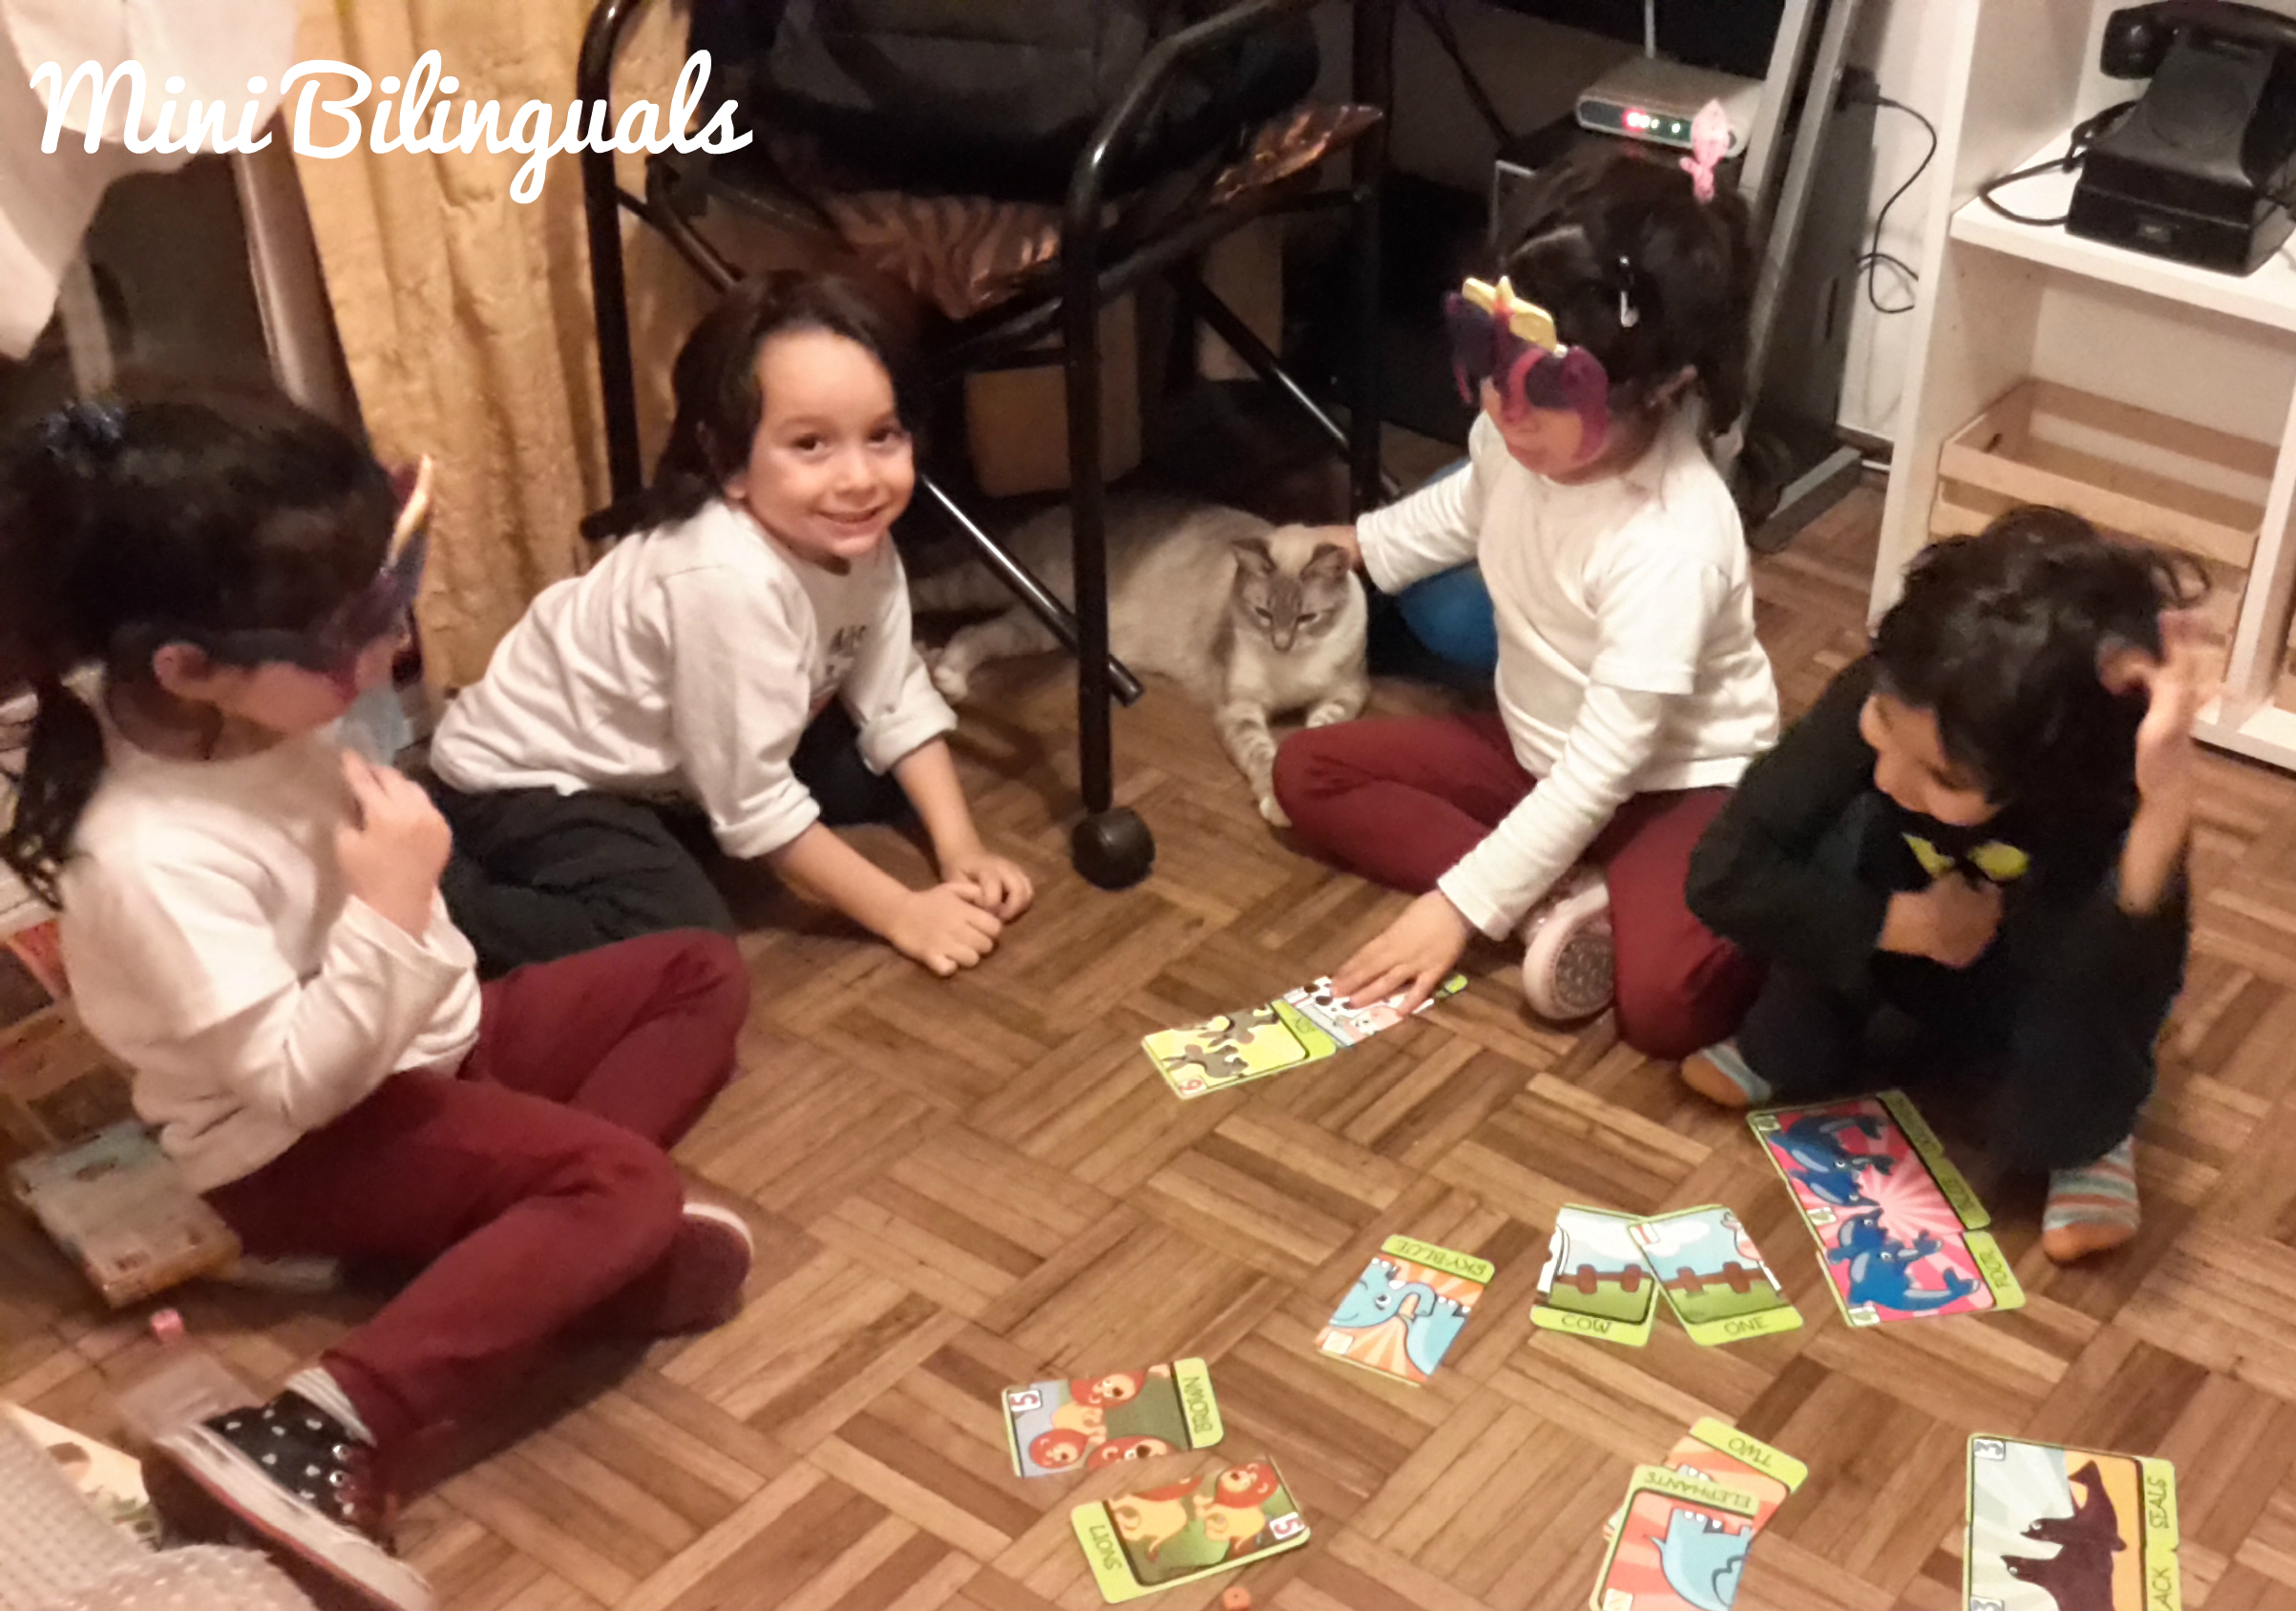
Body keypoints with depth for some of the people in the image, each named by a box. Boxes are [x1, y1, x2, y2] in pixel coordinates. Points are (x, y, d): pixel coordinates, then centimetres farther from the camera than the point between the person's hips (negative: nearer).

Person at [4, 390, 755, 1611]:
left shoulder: (265, 716, -8)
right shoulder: (152, 859, -33)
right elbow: (294, 1085, -29)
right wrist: (391, 914, -31)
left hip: (419, 1044, 9)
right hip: (308, 1147, -9)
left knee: (700, 973, 7)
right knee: (626, 1182, -30)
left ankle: (555, 1241, -10)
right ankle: (315, 1445, -37)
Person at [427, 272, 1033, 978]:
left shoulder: (855, 539, -13)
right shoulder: (730, 580, -36)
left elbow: (898, 702, -1)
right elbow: (754, 806, -29)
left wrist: (962, 854, -11)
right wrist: (901, 913, -22)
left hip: (652, 762, 9)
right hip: (524, 778, -8)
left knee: (866, 778, 3)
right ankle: (426, 893, -10)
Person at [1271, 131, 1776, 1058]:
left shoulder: (1671, 546, -35)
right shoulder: (1521, 429, -14)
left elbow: (1601, 771, -31)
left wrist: (1458, 906, -29)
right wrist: (1358, 545, 18)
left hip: (1674, 783, -9)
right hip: (1539, 749, 9)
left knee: (1660, 1002, -37)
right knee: (1307, 771, -4)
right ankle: (1562, 902, -15)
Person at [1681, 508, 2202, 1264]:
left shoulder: (2114, 800, -39)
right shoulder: (1875, 701, -31)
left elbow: (2111, 1019, -53)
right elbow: (1724, 874, -29)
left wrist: (2161, 823, -65)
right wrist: (1904, 922, -34)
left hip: (2042, 993, -2)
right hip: (1917, 964, 3)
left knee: (2045, 1121, -35)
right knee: (1851, 836, -29)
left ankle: (2086, 1134, 2)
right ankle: (1793, 1056, -3)